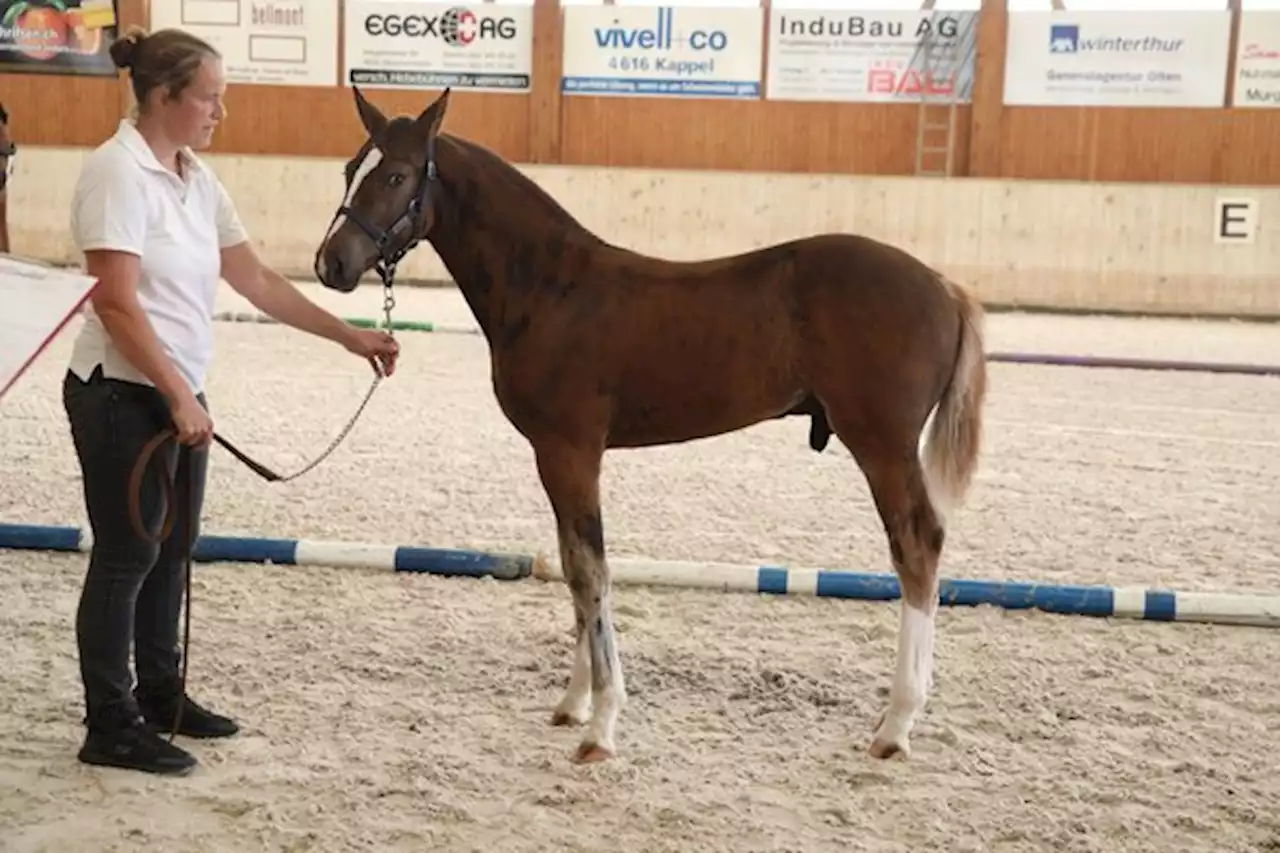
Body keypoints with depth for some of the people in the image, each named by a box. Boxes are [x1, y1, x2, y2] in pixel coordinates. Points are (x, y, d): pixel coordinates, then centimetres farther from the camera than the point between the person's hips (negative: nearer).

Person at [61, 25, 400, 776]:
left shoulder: (198, 179, 8)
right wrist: (179, 397, -22)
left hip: (178, 394, 8)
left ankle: (159, 695, 31)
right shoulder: (118, 172, -17)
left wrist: (350, 336, 8)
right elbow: (116, 303, -22)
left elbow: (258, 282, 11)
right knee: (127, 555, 0)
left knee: (173, 550, 16)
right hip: (123, 394, -8)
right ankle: (110, 727, 12)